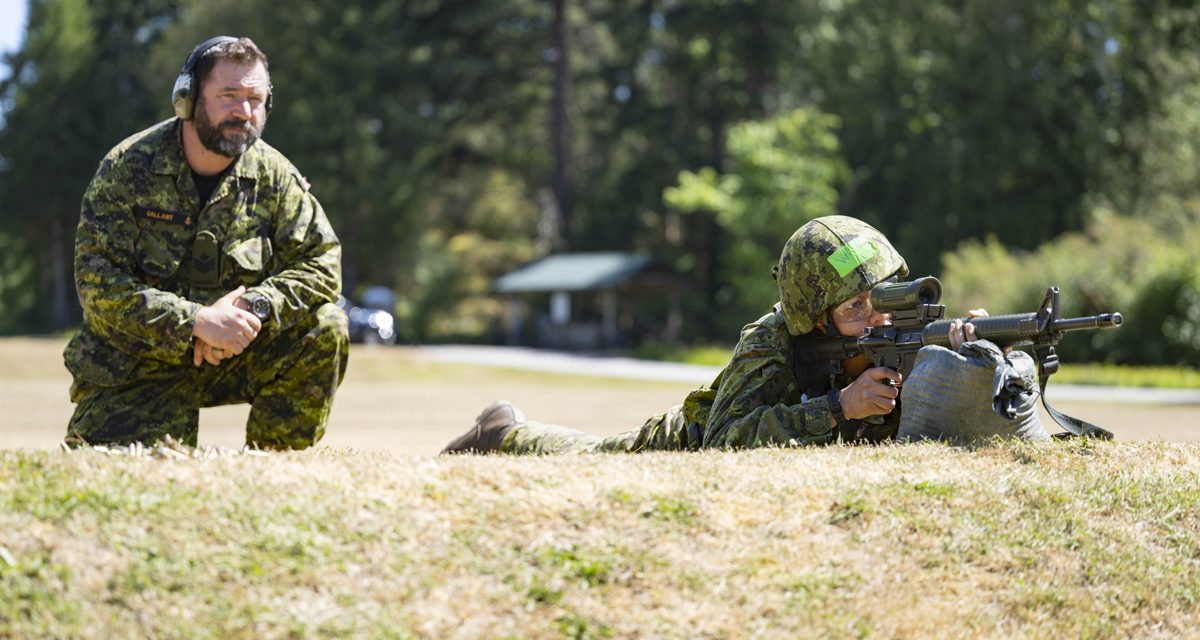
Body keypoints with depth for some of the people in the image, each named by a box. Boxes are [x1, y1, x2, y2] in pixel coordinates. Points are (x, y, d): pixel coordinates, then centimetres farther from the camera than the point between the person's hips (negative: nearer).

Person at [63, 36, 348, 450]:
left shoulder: (273, 175, -3)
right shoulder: (127, 168, -13)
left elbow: (322, 263, -7)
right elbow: (98, 284, -19)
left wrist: (253, 308, -25)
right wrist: (198, 321, -29)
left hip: (232, 355, 3)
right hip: (134, 369, -3)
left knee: (324, 329, -18)